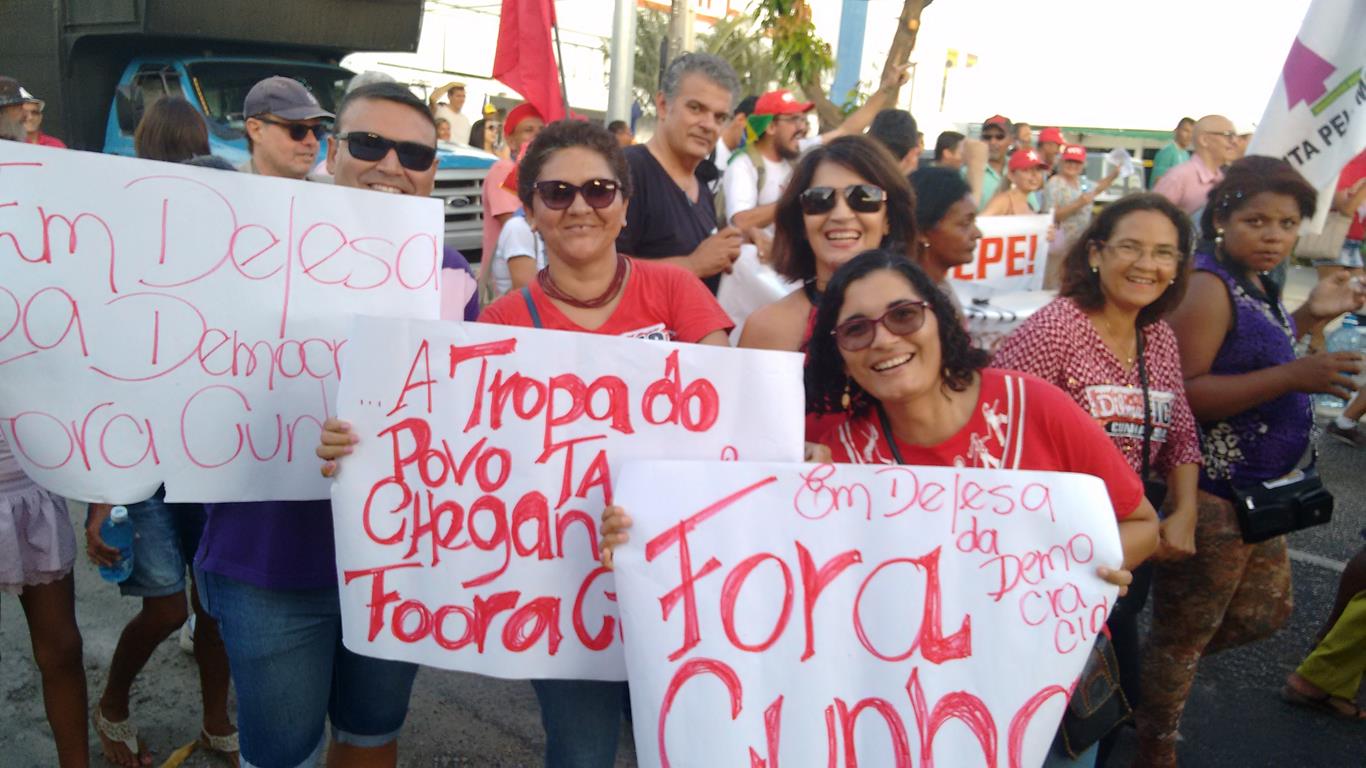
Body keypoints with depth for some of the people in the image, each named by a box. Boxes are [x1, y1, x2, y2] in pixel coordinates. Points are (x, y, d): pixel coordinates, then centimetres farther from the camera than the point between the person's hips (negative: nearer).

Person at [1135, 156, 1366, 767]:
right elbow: (1182, 393, -29)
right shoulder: (1208, 285, -20)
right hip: (1208, 492, -10)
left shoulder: (1254, 283, 8)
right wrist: (1292, 376, -32)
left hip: (1254, 488, 10)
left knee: (1264, 612, 24)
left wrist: (1309, 317, 9)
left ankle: (1150, 673, 39)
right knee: (1184, 634, 7)